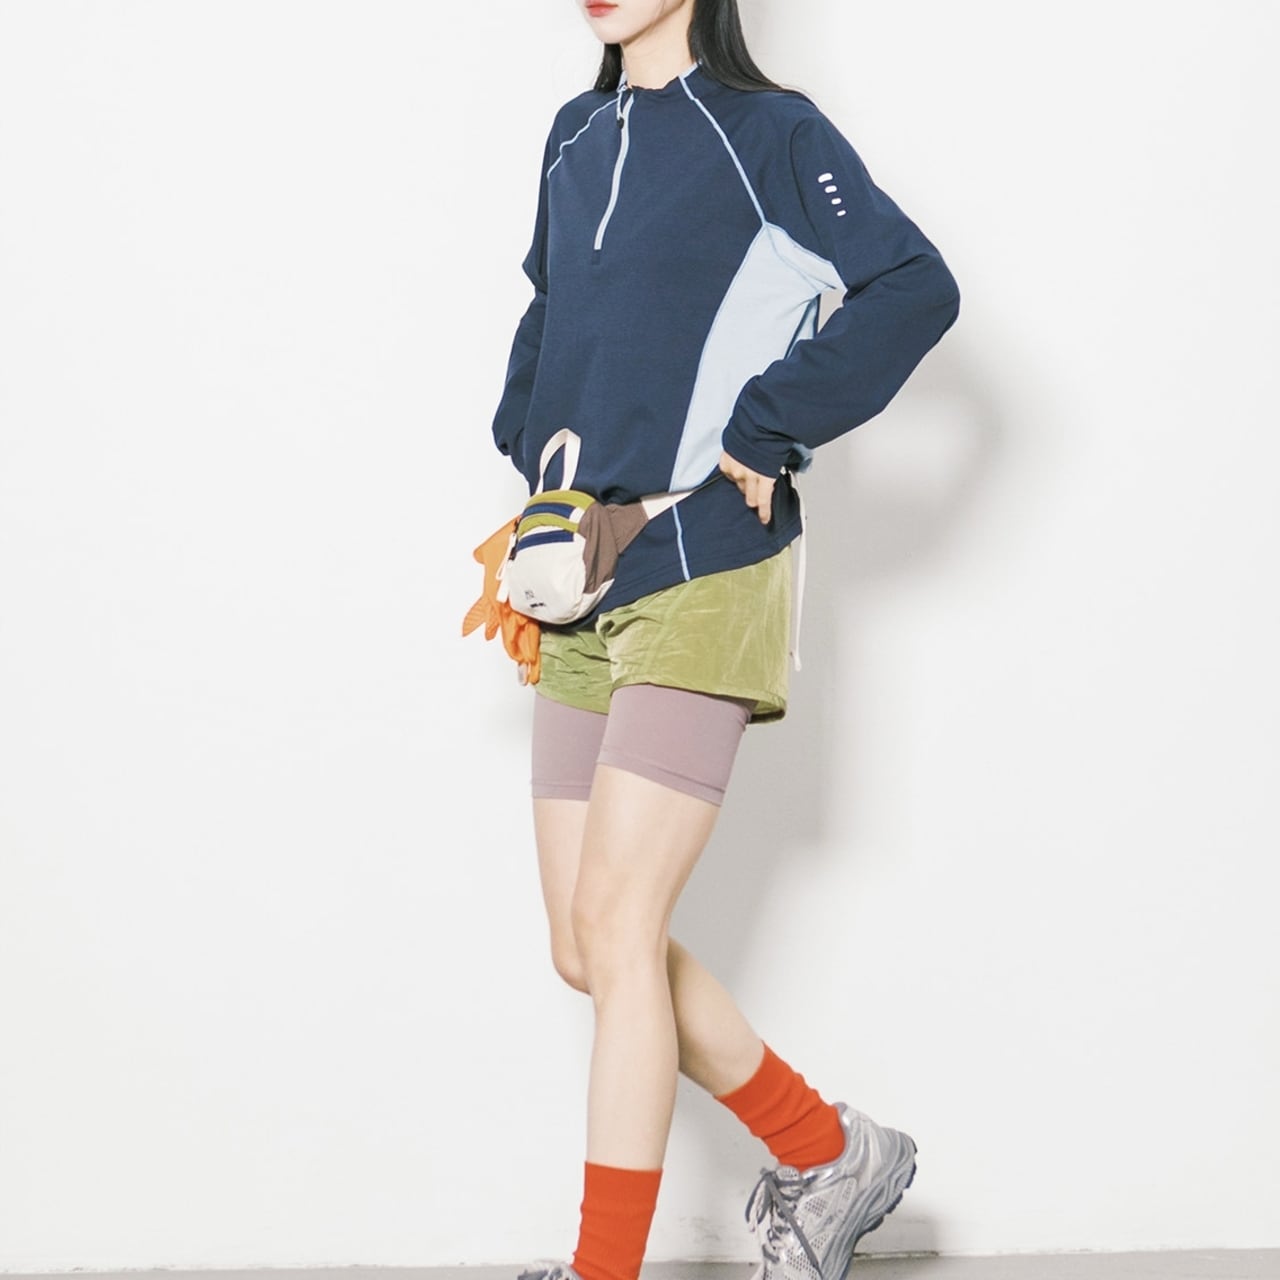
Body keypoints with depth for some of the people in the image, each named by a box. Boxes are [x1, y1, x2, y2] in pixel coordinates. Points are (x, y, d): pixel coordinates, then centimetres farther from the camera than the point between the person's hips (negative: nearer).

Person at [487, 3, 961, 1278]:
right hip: (581, 588, 7)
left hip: (701, 573, -7)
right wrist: (533, 468, 14)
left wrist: (763, 433, -13)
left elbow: (914, 287, -12)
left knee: (614, 925, -12)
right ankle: (826, 1151, 23)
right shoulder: (576, 136, 16)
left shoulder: (767, 130, -3)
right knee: (587, 949, 6)